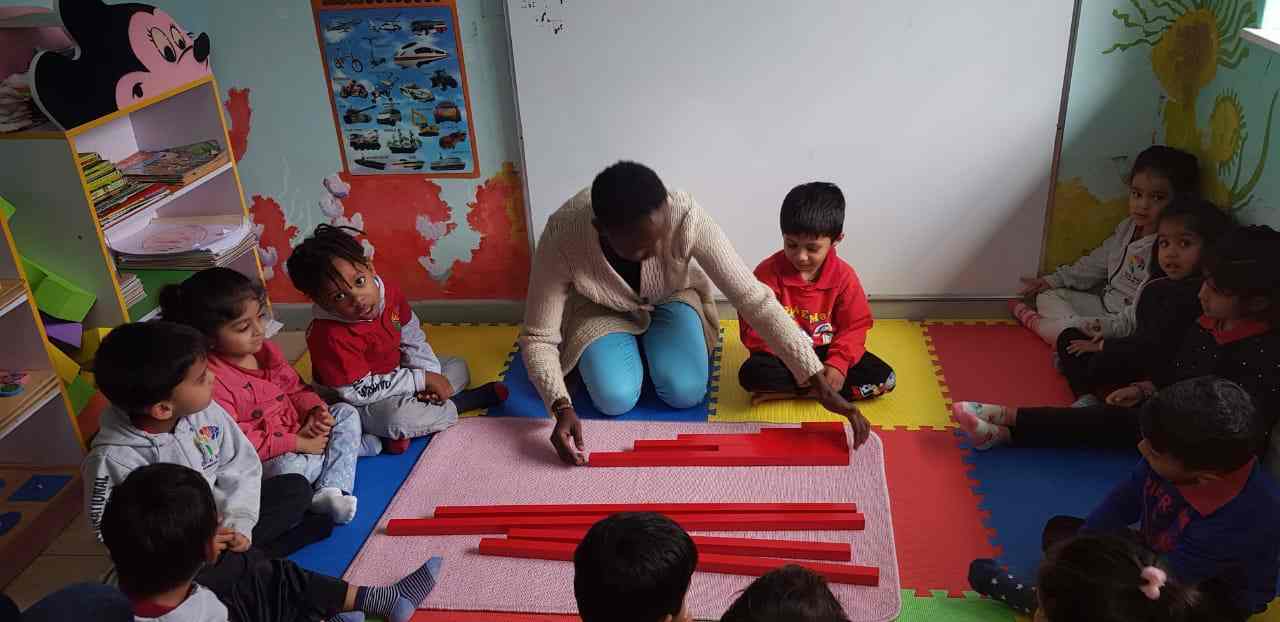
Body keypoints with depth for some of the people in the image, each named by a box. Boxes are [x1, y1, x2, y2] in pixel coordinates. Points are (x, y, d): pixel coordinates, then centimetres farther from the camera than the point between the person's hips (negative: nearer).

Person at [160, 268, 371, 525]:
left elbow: (294, 388, 13)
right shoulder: (210, 379, -23)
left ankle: (331, 490, -17)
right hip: (265, 459, -8)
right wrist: (296, 443, -24)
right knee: (289, 466, -38)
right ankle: (352, 446, -10)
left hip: (299, 432, 9)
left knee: (347, 413, 1)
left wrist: (316, 410, -10)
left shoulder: (266, 350, 2)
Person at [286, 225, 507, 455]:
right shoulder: (330, 335, -32)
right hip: (362, 404, -8)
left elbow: (412, 337, 3)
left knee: (458, 367, 11)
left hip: (396, 372, 8)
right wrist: (421, 380, -26)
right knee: (397, 419, -36)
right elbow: (359, 392, -28)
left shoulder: (387, 290, -13)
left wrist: (429, 373, -13)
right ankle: (459, 404, -8)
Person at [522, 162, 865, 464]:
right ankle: (628, 343, 12)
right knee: (615, 399, -22)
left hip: (671, 298, 1)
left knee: (687, 392, -20)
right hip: (603, 308, 0)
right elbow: (538, 337, -27)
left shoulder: (685, 217, -39)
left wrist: (821, 384, -38)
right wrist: (562, 407, -45)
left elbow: (755, 299, -36)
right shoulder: (562, 237, -38)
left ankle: (647, 341, 13)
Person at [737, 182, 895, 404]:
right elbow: (754, 328, -14)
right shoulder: (768, 272, -14)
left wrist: (838, 363, -21)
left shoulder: (844, 275, -8)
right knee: (751, 373, -33)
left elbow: (854, 326, -3)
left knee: (885, 378, -18)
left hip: (826, 352, 3)